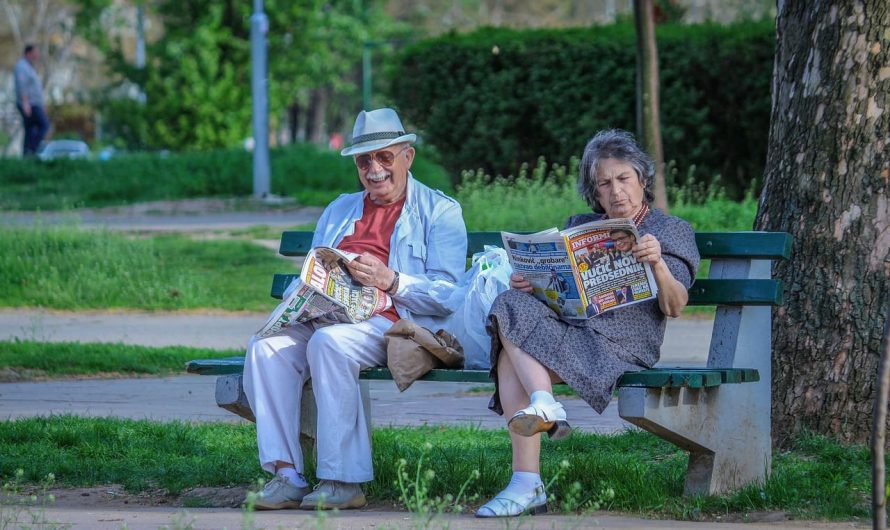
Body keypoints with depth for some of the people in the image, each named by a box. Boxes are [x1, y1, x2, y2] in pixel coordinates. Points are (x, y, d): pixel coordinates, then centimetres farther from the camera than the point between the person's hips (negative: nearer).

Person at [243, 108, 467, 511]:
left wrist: (390, 281, -19)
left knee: (329, 342, -36)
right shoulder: (339, 211, 29)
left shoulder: (440, 211, 9)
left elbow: (448, 294, -3)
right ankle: (286, 474, -29)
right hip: (327, 319, 6)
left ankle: (343, 481, -33)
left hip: (393, 323, -6)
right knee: (266, 347, -24)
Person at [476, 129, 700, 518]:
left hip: (623, 343, -5)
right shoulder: (580, 227, 28)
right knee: (513, 306, -29)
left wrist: (658, 265, -19)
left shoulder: (671, 231, 14)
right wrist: (525, 284, -2)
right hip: (566, 327, 5)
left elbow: (674, 308, 0)